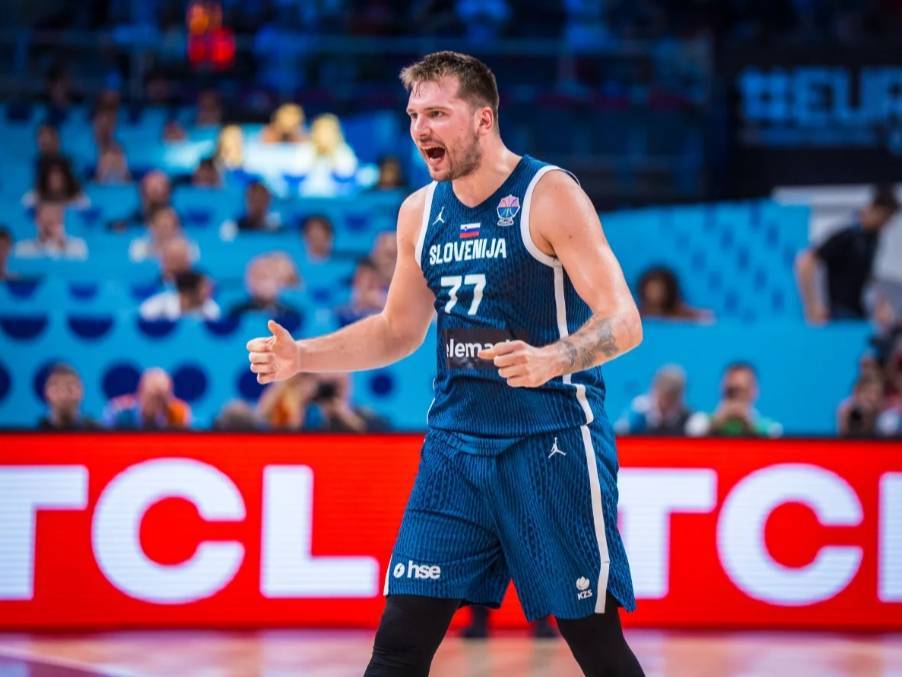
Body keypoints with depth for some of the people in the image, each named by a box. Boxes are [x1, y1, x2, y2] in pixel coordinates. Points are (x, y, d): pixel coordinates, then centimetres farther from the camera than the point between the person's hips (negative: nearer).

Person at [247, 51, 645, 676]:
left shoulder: (548, 194, -10)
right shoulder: (420, 212, 9)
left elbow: (624, 321, -16)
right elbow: (399, 330, 21)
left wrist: (550, 360, -36)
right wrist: (301, 357, 7)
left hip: (554, 443, -5)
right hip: (455, 443, 5)